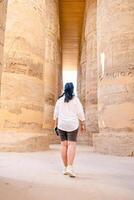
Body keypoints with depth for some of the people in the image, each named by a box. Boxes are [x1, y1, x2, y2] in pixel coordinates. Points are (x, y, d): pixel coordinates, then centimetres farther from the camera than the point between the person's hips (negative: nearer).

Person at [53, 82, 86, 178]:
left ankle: (65, 168, 13)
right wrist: (83, 124, 1)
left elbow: (56, 114, 8)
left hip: (61, 124, 3)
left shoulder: (60, 100, 5)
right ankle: (70, 167, -18)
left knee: (64, 145, 7)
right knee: (72, 145, -5)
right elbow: (80, 113, -6)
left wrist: (56, 124, 16)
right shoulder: (75, 99, -4)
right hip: (72, 124, -3)